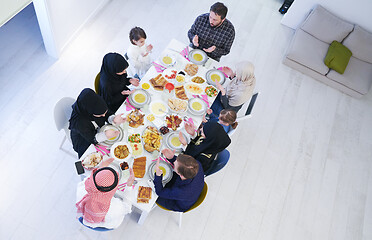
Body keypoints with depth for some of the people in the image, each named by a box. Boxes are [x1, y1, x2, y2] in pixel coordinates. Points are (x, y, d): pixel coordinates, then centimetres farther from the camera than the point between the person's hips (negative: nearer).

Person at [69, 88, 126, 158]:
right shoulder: (78, 122, -39)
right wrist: (105, 135, -47)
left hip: (99, 130, 5)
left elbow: (108, 114, -10)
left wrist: (114, 120, -33)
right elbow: (92, 138, -28)